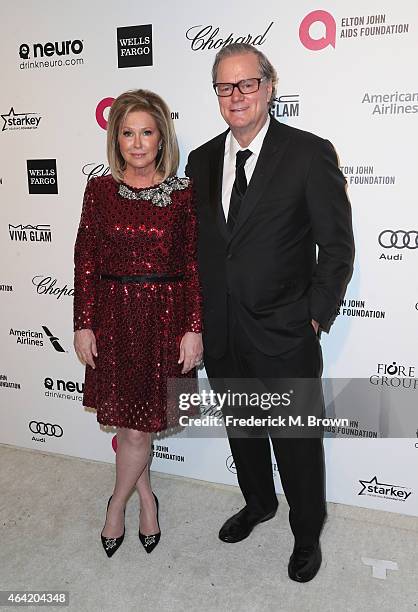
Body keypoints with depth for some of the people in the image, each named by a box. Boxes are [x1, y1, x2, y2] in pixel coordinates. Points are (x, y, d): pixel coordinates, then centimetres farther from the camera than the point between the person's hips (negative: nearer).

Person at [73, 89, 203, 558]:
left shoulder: (184, 192, -2)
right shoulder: (100, 189, 1)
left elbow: (195, 264, -2)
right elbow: (85, 260, 2)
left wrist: (194, 328, -6)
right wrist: (83, 324, 0)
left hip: (167, 317, -1)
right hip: (114, 317, 1)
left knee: (143, 422, 7)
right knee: (132, 425, 9)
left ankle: (118, 502, 33)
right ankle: (145, 498, 36)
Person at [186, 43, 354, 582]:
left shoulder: (310, 154, -9)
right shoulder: (201, 160, 6)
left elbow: (337, 245, -7)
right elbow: (197, 244, 11)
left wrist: (316, 317, -10)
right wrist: (197, 314, 7)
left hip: (284, 335, -4)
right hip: (221, 334, 5)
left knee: (297, 443, 11)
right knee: (242, 431, 22)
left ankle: (307, 534, 37)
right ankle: (258, 504, 49)